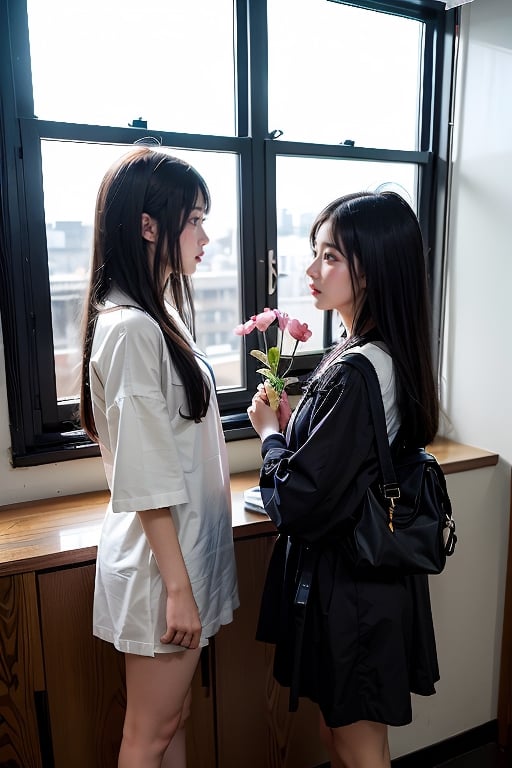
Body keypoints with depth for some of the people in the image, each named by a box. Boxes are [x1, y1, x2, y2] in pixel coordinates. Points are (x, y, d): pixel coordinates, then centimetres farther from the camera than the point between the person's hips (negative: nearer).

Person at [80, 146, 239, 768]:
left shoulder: (160, 315, 7)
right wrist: (178, 587, -16)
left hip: (183, 546, 9)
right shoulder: (131, 330, -23)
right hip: (161, 560, -9)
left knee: (173, 717, 23)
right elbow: (145, 483, -23)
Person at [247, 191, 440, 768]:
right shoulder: (389, 355, 2)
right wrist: (292, 422, -1)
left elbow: (297, 506, -26)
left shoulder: (353, 374, -28)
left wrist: (270, 431, -10)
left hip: (348, 589, -9)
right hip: (378, 578, 9)